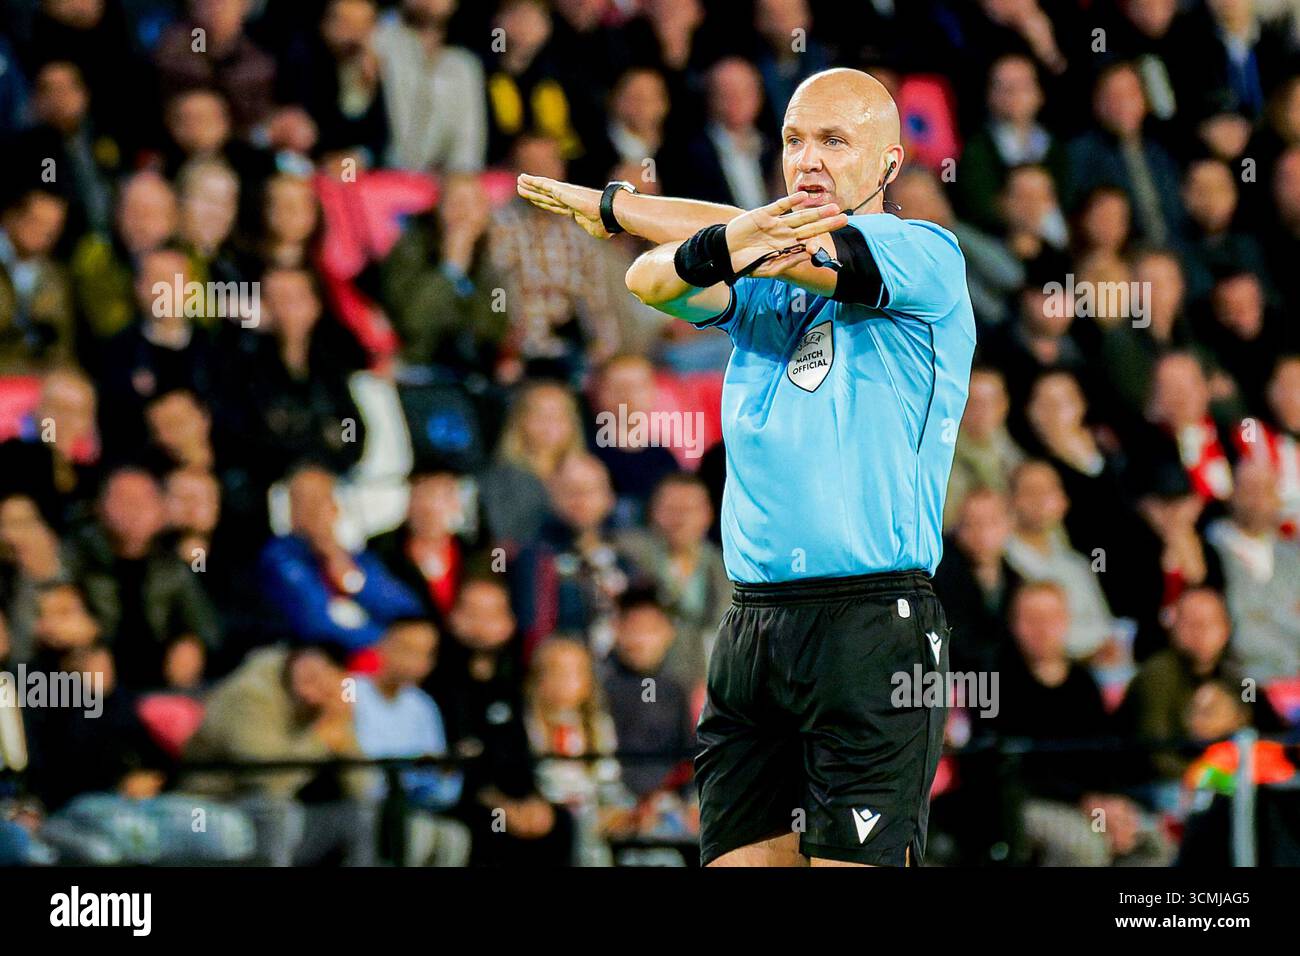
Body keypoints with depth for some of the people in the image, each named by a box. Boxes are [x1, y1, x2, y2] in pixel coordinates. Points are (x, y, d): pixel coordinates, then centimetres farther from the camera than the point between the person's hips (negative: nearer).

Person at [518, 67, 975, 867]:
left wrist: (609, 207, -1)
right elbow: (653, 282, -2)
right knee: (736, 858, 3)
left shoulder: (928, 258, -1)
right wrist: (717, 249, -28)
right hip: (751, 628, 6)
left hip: (871, 622, -6)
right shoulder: (768, 284, 16)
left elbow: (801, 247, -12)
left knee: (854, 861, -10)